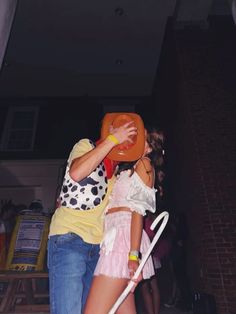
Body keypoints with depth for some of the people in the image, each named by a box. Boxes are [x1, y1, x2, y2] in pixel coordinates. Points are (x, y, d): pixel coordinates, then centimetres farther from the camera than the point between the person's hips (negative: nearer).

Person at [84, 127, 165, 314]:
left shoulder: (144, 164, 4)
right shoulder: (127, 170, 29)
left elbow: (138, 210, -9)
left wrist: (134, 254, -15)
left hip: (123, 235, -9)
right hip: (116, 237, 9)